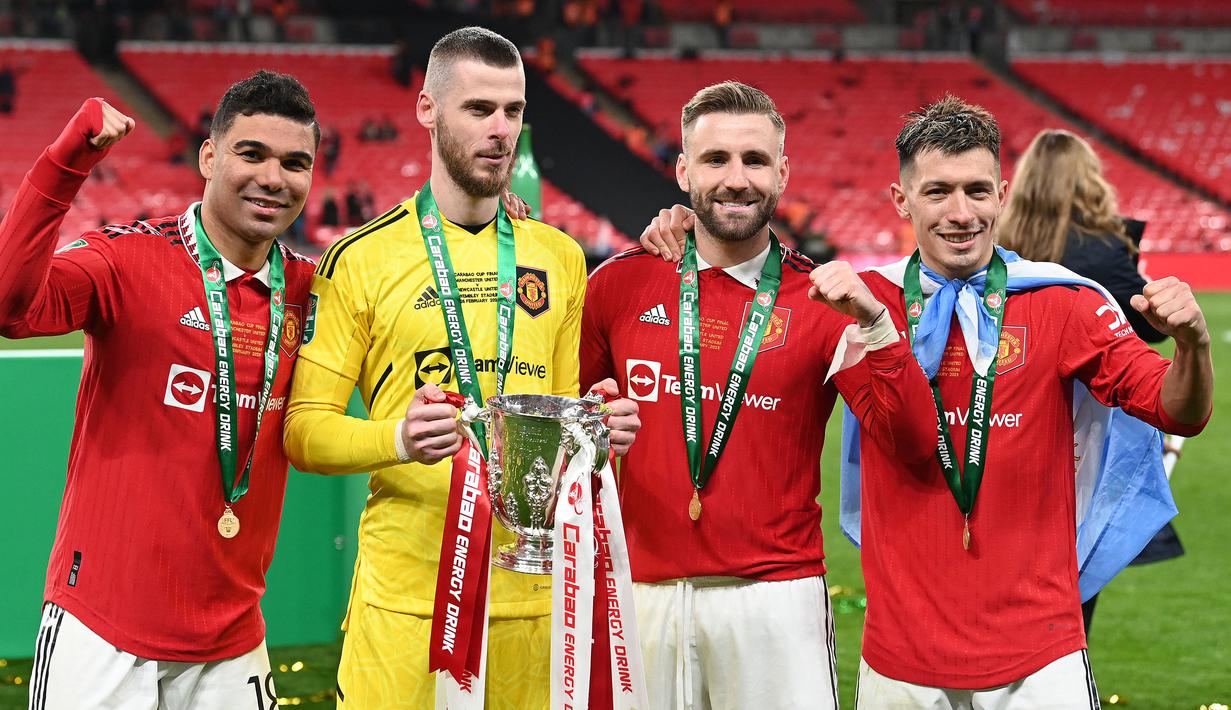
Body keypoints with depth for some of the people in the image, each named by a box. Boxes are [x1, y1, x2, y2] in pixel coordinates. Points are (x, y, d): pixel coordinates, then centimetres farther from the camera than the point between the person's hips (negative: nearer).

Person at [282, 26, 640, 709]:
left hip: (533, 594, 4)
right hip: (405, 595, -4)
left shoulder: (559, 257, 13)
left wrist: (598, 424, -2)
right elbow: (304, 429, -4)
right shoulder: (361, 259, -2)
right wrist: (396, 438, -23)